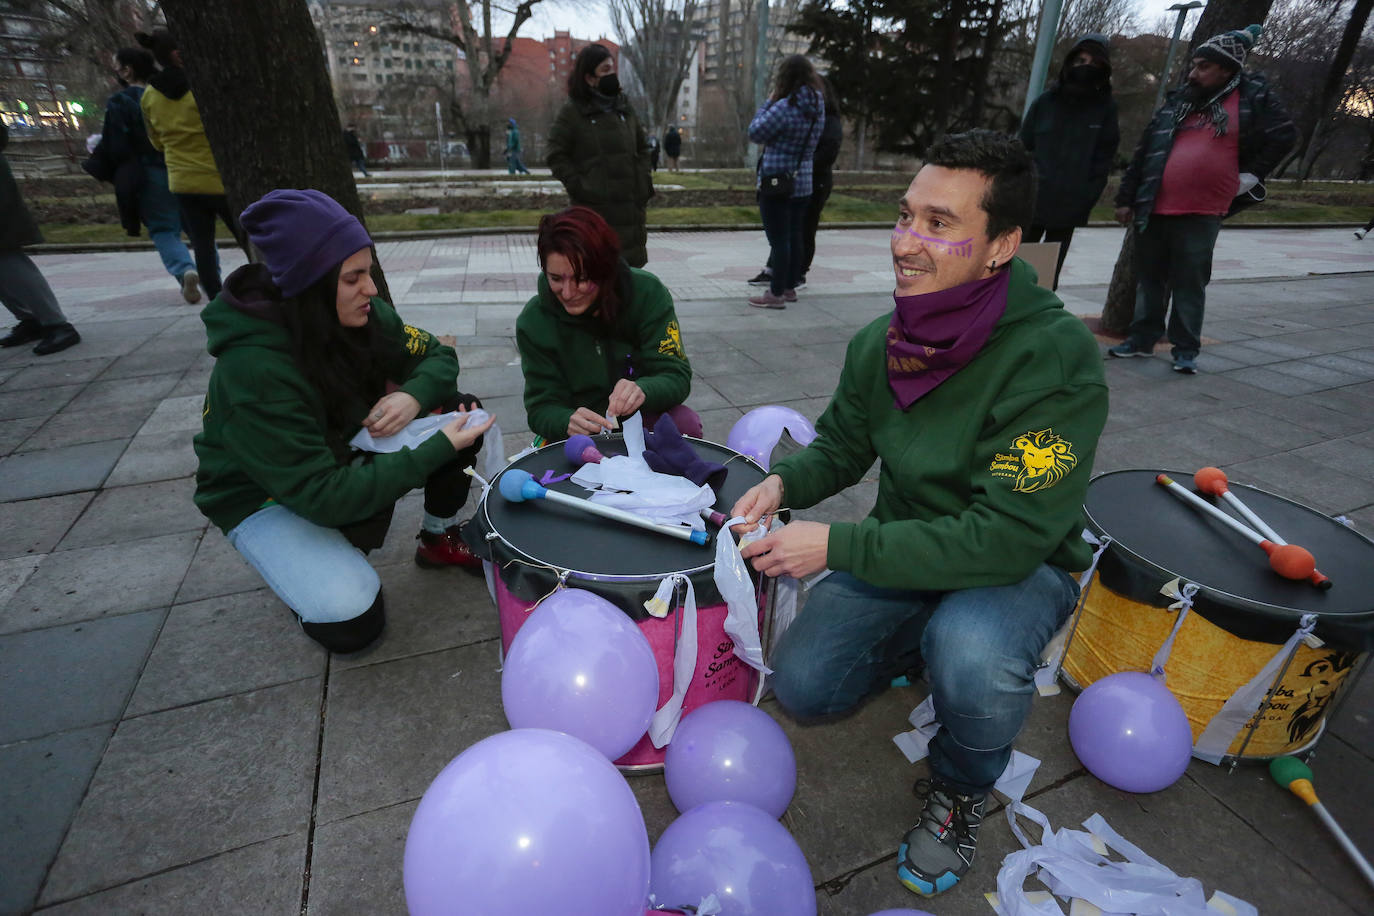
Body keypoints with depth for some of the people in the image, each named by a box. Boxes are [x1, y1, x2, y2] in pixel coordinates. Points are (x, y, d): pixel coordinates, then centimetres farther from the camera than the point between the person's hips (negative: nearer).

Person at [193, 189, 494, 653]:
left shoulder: (364, 316, -15)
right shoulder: (253, 371, -33)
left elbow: (437, 356, -2)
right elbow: (323, 495, -34)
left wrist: (414, 395, -26)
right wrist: (437, 448, -35)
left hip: (343, 455, 6)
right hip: (264, 496, -6)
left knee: (460, 409, -14)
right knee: (352, 621, -28)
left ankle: (440, 541, 5)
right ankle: (310, 567, 7)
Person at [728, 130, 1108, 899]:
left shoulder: (1056, 356, -26)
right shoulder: (881, 342, -7)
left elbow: (1008, 538, -30)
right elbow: (841, 448, 6)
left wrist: (837, 547, -30)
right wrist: (786, 482, -17)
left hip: (1022, 567, -4)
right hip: (906, 549, 5)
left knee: (973, 656, -37)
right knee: (802, 687, -7)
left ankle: (962, 791, 1)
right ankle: (926, 644, 24)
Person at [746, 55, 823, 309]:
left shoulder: (784, 107, -17)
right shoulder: (817, 108, 8)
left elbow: (755, 132, -11)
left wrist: (768, 101, 1)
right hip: (803, 183, 8)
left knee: (778, 240, -5)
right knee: (794, 237, 14)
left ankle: (776, 294, -2)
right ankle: (789, 287, 24)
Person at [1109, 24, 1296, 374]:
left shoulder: (1253, 97, 3)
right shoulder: (1178, 101, 12)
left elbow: (1284, 135, 9)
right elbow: (1144, 151, 11)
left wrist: (1250, 175, 2)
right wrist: (1126, 198, 6)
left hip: (1201, 214, -3)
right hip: (1155, 209, 4)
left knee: (1190, 283, -1)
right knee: (1150, 277, 9)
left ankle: (1186, 349, 7)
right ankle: (1142, 338, 19)